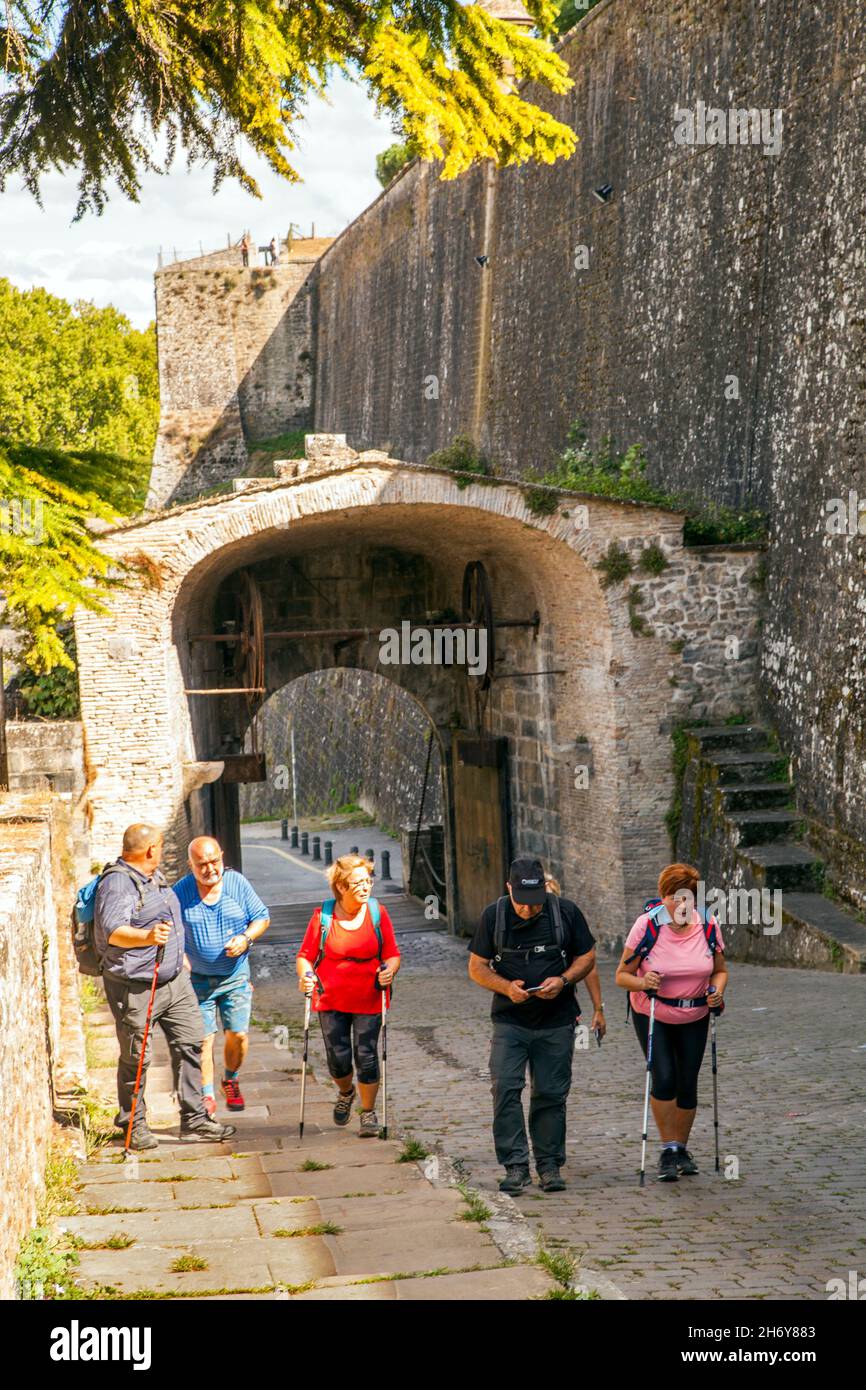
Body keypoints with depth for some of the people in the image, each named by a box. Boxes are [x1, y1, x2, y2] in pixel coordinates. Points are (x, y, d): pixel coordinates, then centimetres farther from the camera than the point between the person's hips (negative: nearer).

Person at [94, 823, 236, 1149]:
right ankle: (134, 1125, 16)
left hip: (175, 979, 9)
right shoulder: (117, 884, -17)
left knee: (190, 1045, 6)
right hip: (134, 988, -8)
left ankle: (194, 1120, 12)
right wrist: (148, 937, -47)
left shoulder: (155, 877, 14)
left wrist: (179, 954, 35)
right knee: (136, 1058, 1)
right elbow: (112, 930, -32)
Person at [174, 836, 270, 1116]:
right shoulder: (180, 892, -6)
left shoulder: (238, 883, -4)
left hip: (235, 976, 1)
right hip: (198, 979, -1)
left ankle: (230, 1081, 27)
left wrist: (246, 938, -14)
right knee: (203, 1038, -4)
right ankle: (207, 1096, 9)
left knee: (238, 1034, -1)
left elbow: (262, 917, 4)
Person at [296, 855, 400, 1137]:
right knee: (338, 1059, 2)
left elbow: (392, 955, 3)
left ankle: (368, 1112, 19)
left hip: (368, 1001, 0)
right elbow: (305, 956, 1)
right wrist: (305, 976, -20)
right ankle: (346, 1092, 37)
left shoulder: (377, 913, -1)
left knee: (366, 1057, -2)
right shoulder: (323, 916, -4)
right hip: (331, 1001, 0)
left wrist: (389, 971, -19)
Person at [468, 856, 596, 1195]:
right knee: (505, 1089, -12)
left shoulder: (566, 911, -3)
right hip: (509, 1021, 0)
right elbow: (477, 967, 3)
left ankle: (549, 1165, 17)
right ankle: (515, 1166, -5)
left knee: (551, 1094, 5)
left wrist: (563, 980, -13)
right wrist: (506, 987, -16)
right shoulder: (493, 915, -3)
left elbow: (587, 956, 6)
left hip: (556, 1023, 0)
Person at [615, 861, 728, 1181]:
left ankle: (681, 1149, 24)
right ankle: (668, 1150, 0)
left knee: (687, 1084, 4)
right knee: (664, 1079, -16)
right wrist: (642, 982, -32)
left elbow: (720, 971, 5)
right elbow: (622, 975, -11)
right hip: (652, 1016, -2)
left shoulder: (708, 927, -9)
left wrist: (717, 990, -16)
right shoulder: (646, 926, -17)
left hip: (694, 1018, 3)